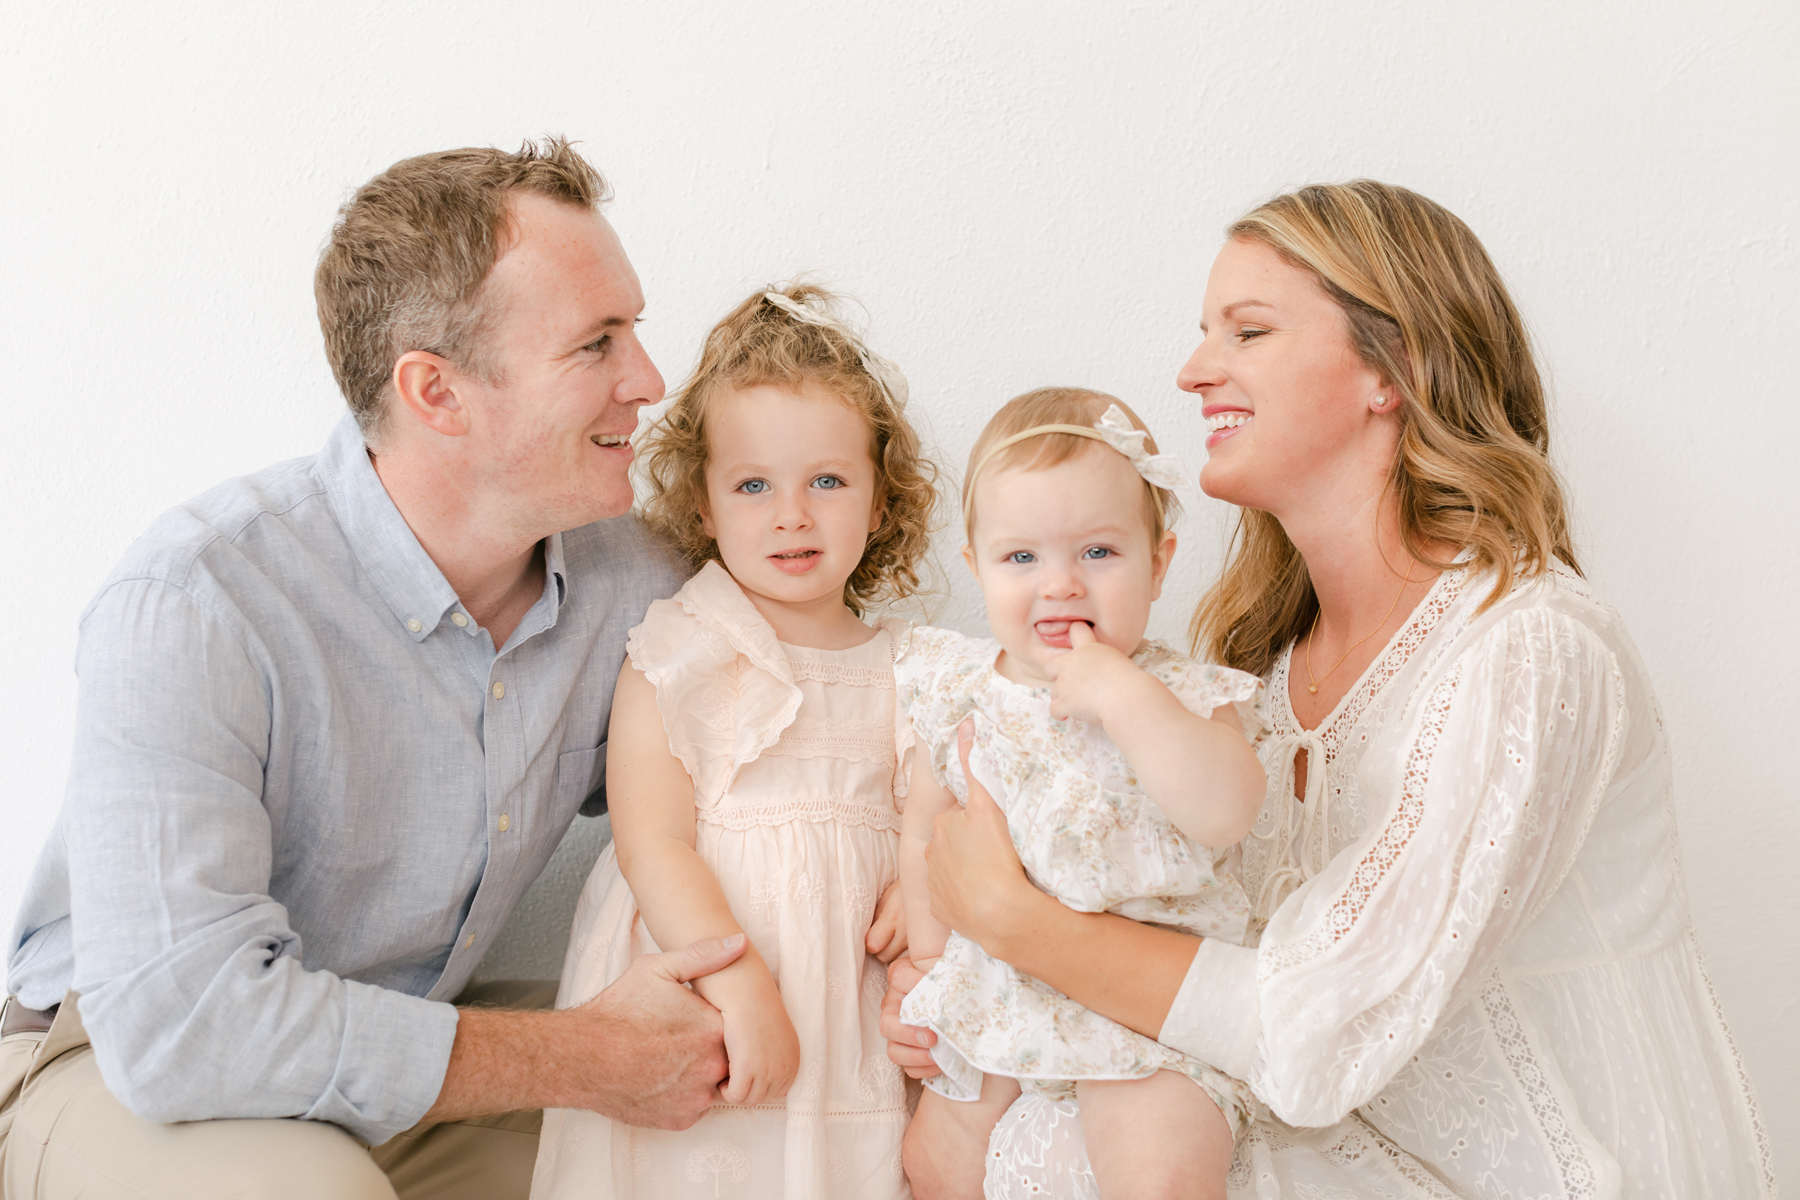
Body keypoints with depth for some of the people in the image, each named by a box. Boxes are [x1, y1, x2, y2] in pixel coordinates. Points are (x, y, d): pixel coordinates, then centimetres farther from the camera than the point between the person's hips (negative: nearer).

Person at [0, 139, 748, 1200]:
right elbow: (179, 1020, -33)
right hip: (128, 1074, -4)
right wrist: (590, 1060, -27)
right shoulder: (192, 603, -27)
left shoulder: (632, 578, -8)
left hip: (407, 1049, 5)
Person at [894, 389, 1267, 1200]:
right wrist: (929, 947, 8)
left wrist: (1121, 693, -31)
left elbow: (1226, 812, -30)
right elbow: (925, 824, 13)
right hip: (997, 998, 5)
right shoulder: (962, 692, 0)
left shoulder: (1184, 698, -12)